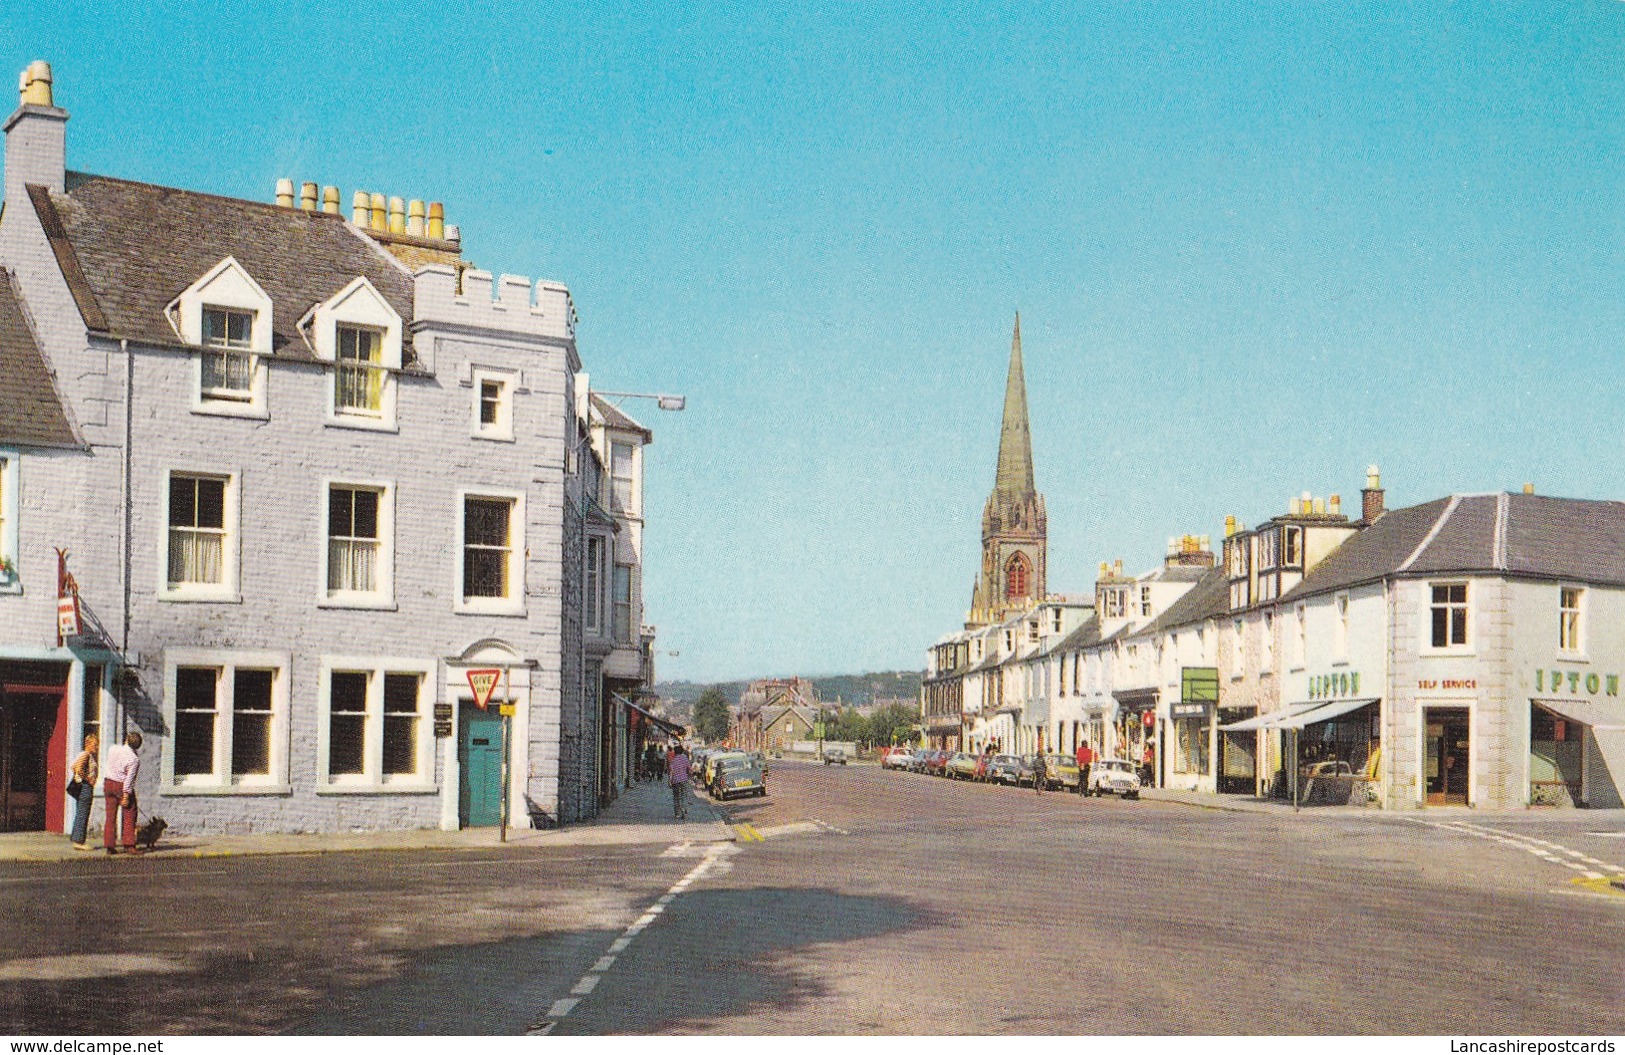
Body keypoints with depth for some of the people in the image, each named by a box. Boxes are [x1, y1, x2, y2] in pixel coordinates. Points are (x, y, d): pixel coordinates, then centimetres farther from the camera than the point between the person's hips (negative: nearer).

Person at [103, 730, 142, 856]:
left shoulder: (113, 749, 0)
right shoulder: (134, 759, -15)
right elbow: (129, 779, -16)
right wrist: (126, 796, -14)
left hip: (108, 783, 5)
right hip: (122, 786, -5)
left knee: (111, 816, 7)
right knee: (129, 816, 1)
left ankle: (109, 846, 7)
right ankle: (129, 845, -5)